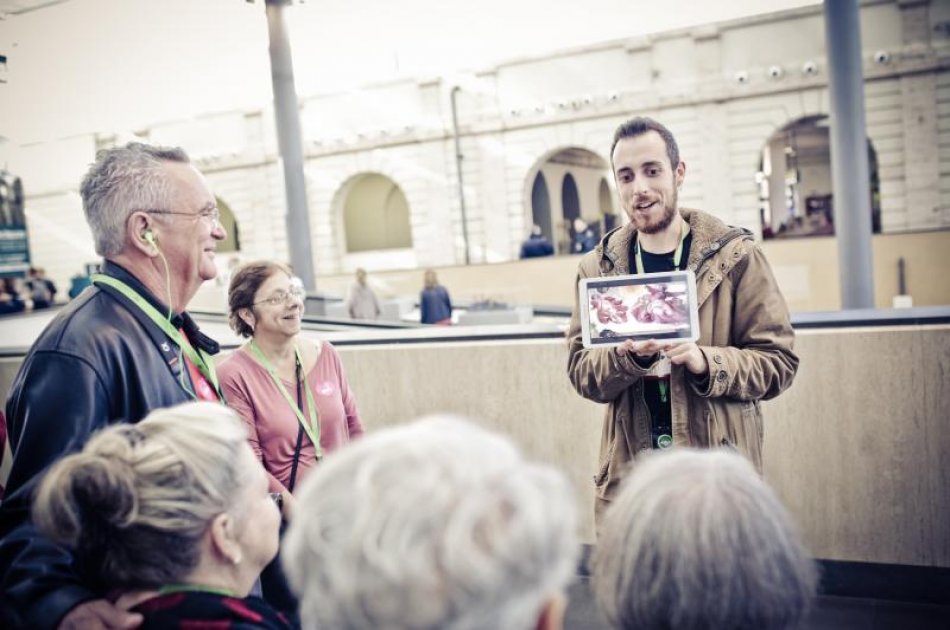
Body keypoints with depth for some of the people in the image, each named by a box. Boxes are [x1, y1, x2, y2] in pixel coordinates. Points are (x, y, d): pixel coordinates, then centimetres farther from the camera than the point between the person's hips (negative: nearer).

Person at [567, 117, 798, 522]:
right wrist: (630, 356, -19)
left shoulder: (735, 257, -3)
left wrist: (706, 362, -21)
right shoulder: (596, 269, 5)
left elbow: (778, 362, -4)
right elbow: (580, 371, 0)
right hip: (628, 473, 2)